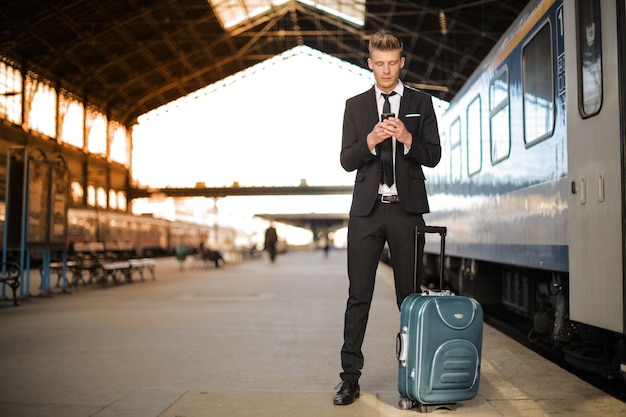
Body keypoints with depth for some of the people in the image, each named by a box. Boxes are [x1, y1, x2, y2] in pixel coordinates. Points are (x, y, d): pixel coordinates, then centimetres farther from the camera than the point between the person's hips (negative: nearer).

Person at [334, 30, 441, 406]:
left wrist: (407, 138, -16)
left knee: (410, 295, 5)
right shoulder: (355, 105, 11)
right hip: (367, 209, 1)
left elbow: (433, 156, 2)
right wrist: (370, 141, -15)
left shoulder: (421, 102, 9)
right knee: (359, 297, 0)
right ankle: (350, 377, 6)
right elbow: (346, 161, 4)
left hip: (407, 209, 0)